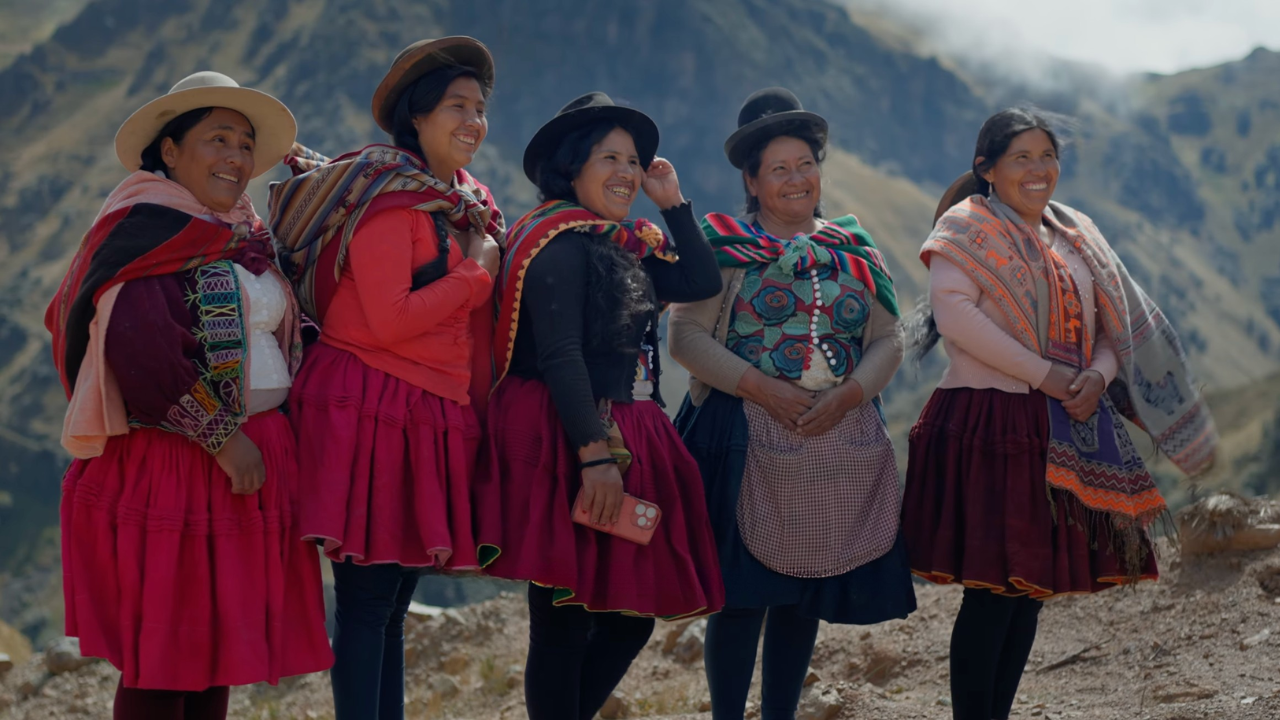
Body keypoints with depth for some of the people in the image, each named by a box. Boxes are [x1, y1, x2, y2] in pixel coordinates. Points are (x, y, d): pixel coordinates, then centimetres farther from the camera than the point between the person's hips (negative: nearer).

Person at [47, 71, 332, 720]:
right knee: (162, 653, -3)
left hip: (254, 462, 8)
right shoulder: (145, 230, -11)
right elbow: (141, 352, -22)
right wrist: (222, 438, -20)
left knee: (217, 649, 11)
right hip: (169, 465, -8)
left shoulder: (247, 238, 15)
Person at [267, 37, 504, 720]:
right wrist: (478, 276, -11)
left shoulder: (466, 205, 17)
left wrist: (480, 403, 9)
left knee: (393, 597, 12)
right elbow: (388, 321, -19)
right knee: (366, 597, -7)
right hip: (370, 408, -9)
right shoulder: (389, 198, -10)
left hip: (430, 418, 9)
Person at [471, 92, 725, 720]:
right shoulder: (560, 240, -11)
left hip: (623, 443, 9)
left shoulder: (628, 244, 17)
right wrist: (596, 454, -24)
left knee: (632, 618, 10)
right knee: (564, 625, -3)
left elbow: (702, 284, 13)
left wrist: (672, 203, 11)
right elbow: (559, 355, -18)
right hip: (565, 444, -9)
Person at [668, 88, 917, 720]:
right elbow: (687, 335, -6)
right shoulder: (724, 246, 2)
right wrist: (762, 388, -16)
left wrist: (847, 394, -10)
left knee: (806, 591, 7)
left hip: (839, 437, 4)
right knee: (744, 591, -7)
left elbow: (887, 341, 9)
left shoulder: (854, 250, 14)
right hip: (747, 437, -4)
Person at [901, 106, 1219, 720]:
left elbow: (1114, 325, 16)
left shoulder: (1076, 237, 16)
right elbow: (953, 311, -18)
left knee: (1034, 583, 9)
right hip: (991, 423, -7)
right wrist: (1043, 374, -19)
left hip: (1068, 433, 7)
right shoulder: (967, 226, -4)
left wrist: (1097, 376, -7)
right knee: (993, 586, -9)